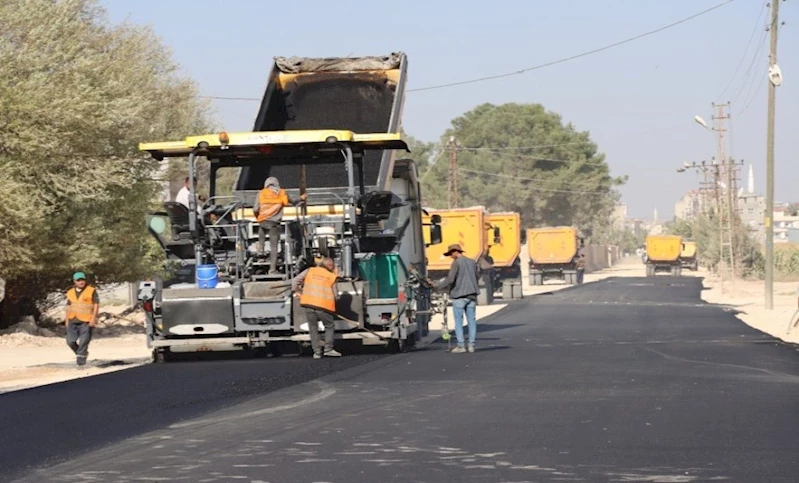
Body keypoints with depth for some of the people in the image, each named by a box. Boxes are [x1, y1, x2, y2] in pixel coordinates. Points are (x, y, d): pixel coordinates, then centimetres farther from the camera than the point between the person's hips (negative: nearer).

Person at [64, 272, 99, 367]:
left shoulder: (91, 291, -3)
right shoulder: (70, 292, 11)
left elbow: (96, 305, -5)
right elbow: (69, 307, 18)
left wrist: (93, 318, -12)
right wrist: (67, 320, 15)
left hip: (86, 322, -5)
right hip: (73, 321, 5)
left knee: (83, 342, -7)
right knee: (70, 341, 1)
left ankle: (81, 363, -2)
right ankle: (83, 353, 25)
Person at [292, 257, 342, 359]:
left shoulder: (310, 271, 11)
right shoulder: (332, 277, 6)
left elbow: (295, 280, 11)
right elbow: (335, 296, 8)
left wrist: (296, 291, 26)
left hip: (308, 304, 2)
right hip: (323, 306, -2)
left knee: (313, 328, 14)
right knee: (330, 326, 16)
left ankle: (317, 352, 13)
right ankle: (328, 349, 5)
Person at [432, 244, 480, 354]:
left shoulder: (457, 263, -9)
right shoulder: (472, 262, 10)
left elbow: (449, 280, -14)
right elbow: (477, 277, 18)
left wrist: (436, 285, -5)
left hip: (459, 295, -6)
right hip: (471, 295, 6)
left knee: (458, 321, -1)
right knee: (471, 320, 6)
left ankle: (460, 346, -4)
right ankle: (471, 345, 4)